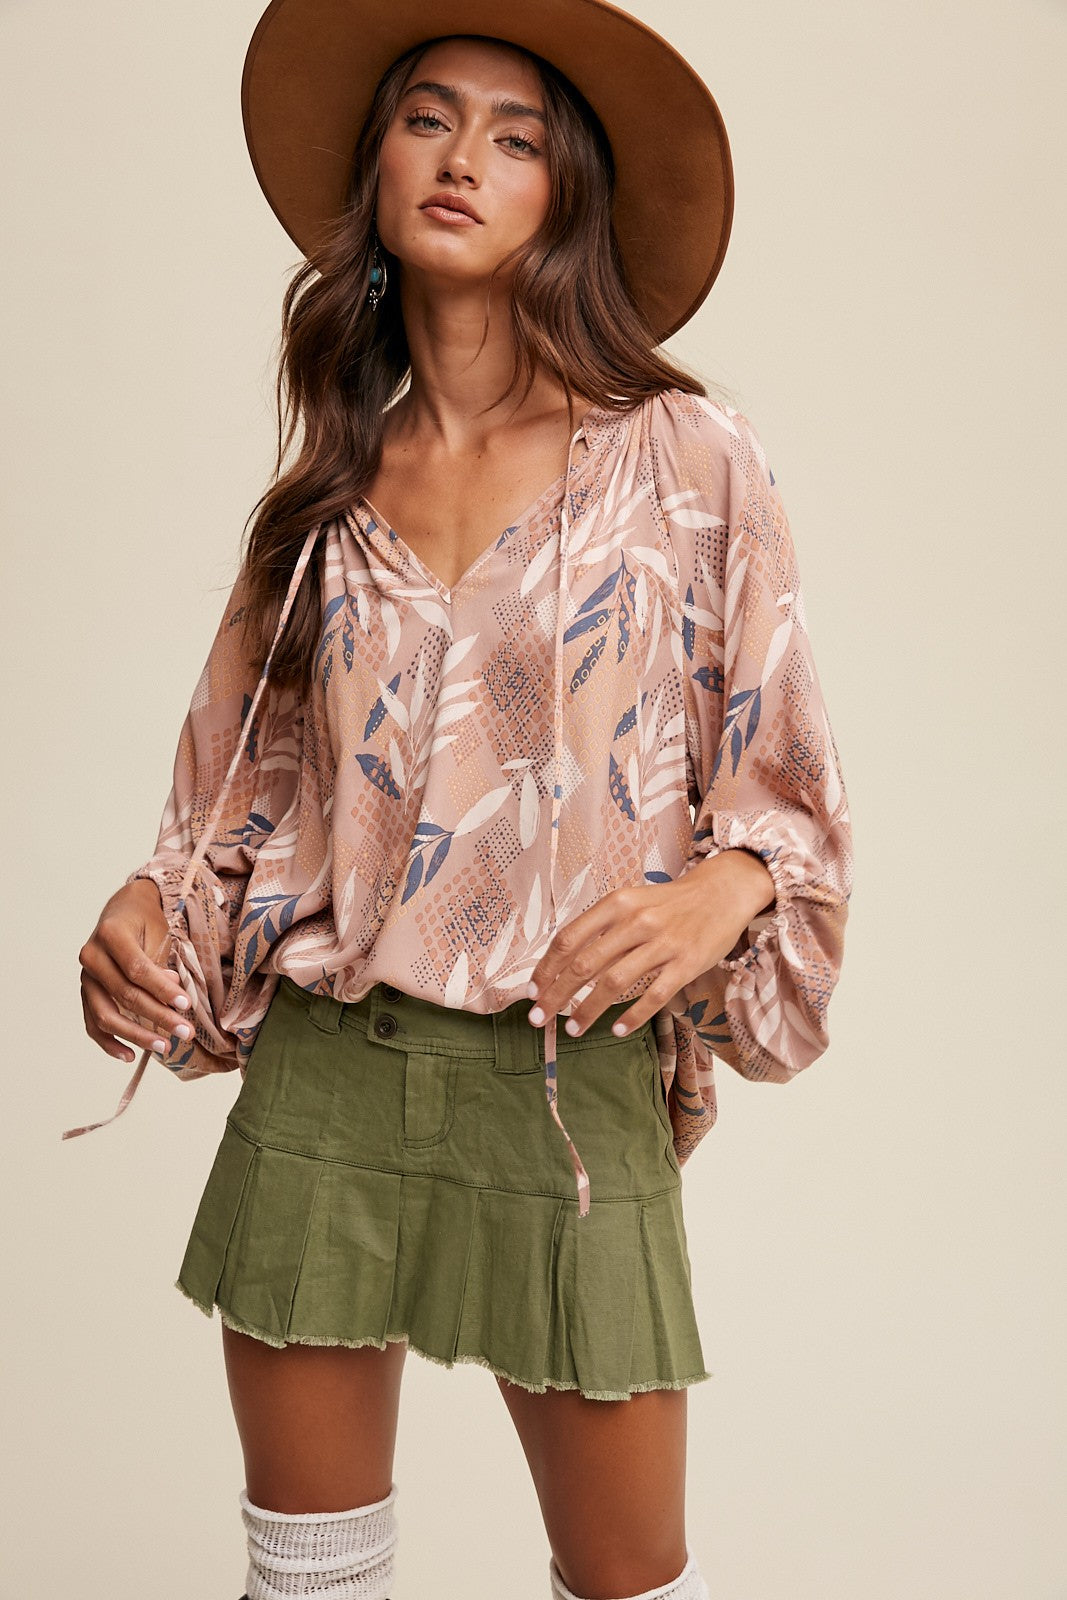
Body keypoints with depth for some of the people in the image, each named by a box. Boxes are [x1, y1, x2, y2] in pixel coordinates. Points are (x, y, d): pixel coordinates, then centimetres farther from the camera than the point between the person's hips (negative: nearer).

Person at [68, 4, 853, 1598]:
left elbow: (786, 785, 3)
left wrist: (719, 890, -17)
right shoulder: (325, 494, 8)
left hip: (567, 1087, -2)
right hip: (317, 1072, 3)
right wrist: (151, 908, -3)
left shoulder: (687, 460, -1)